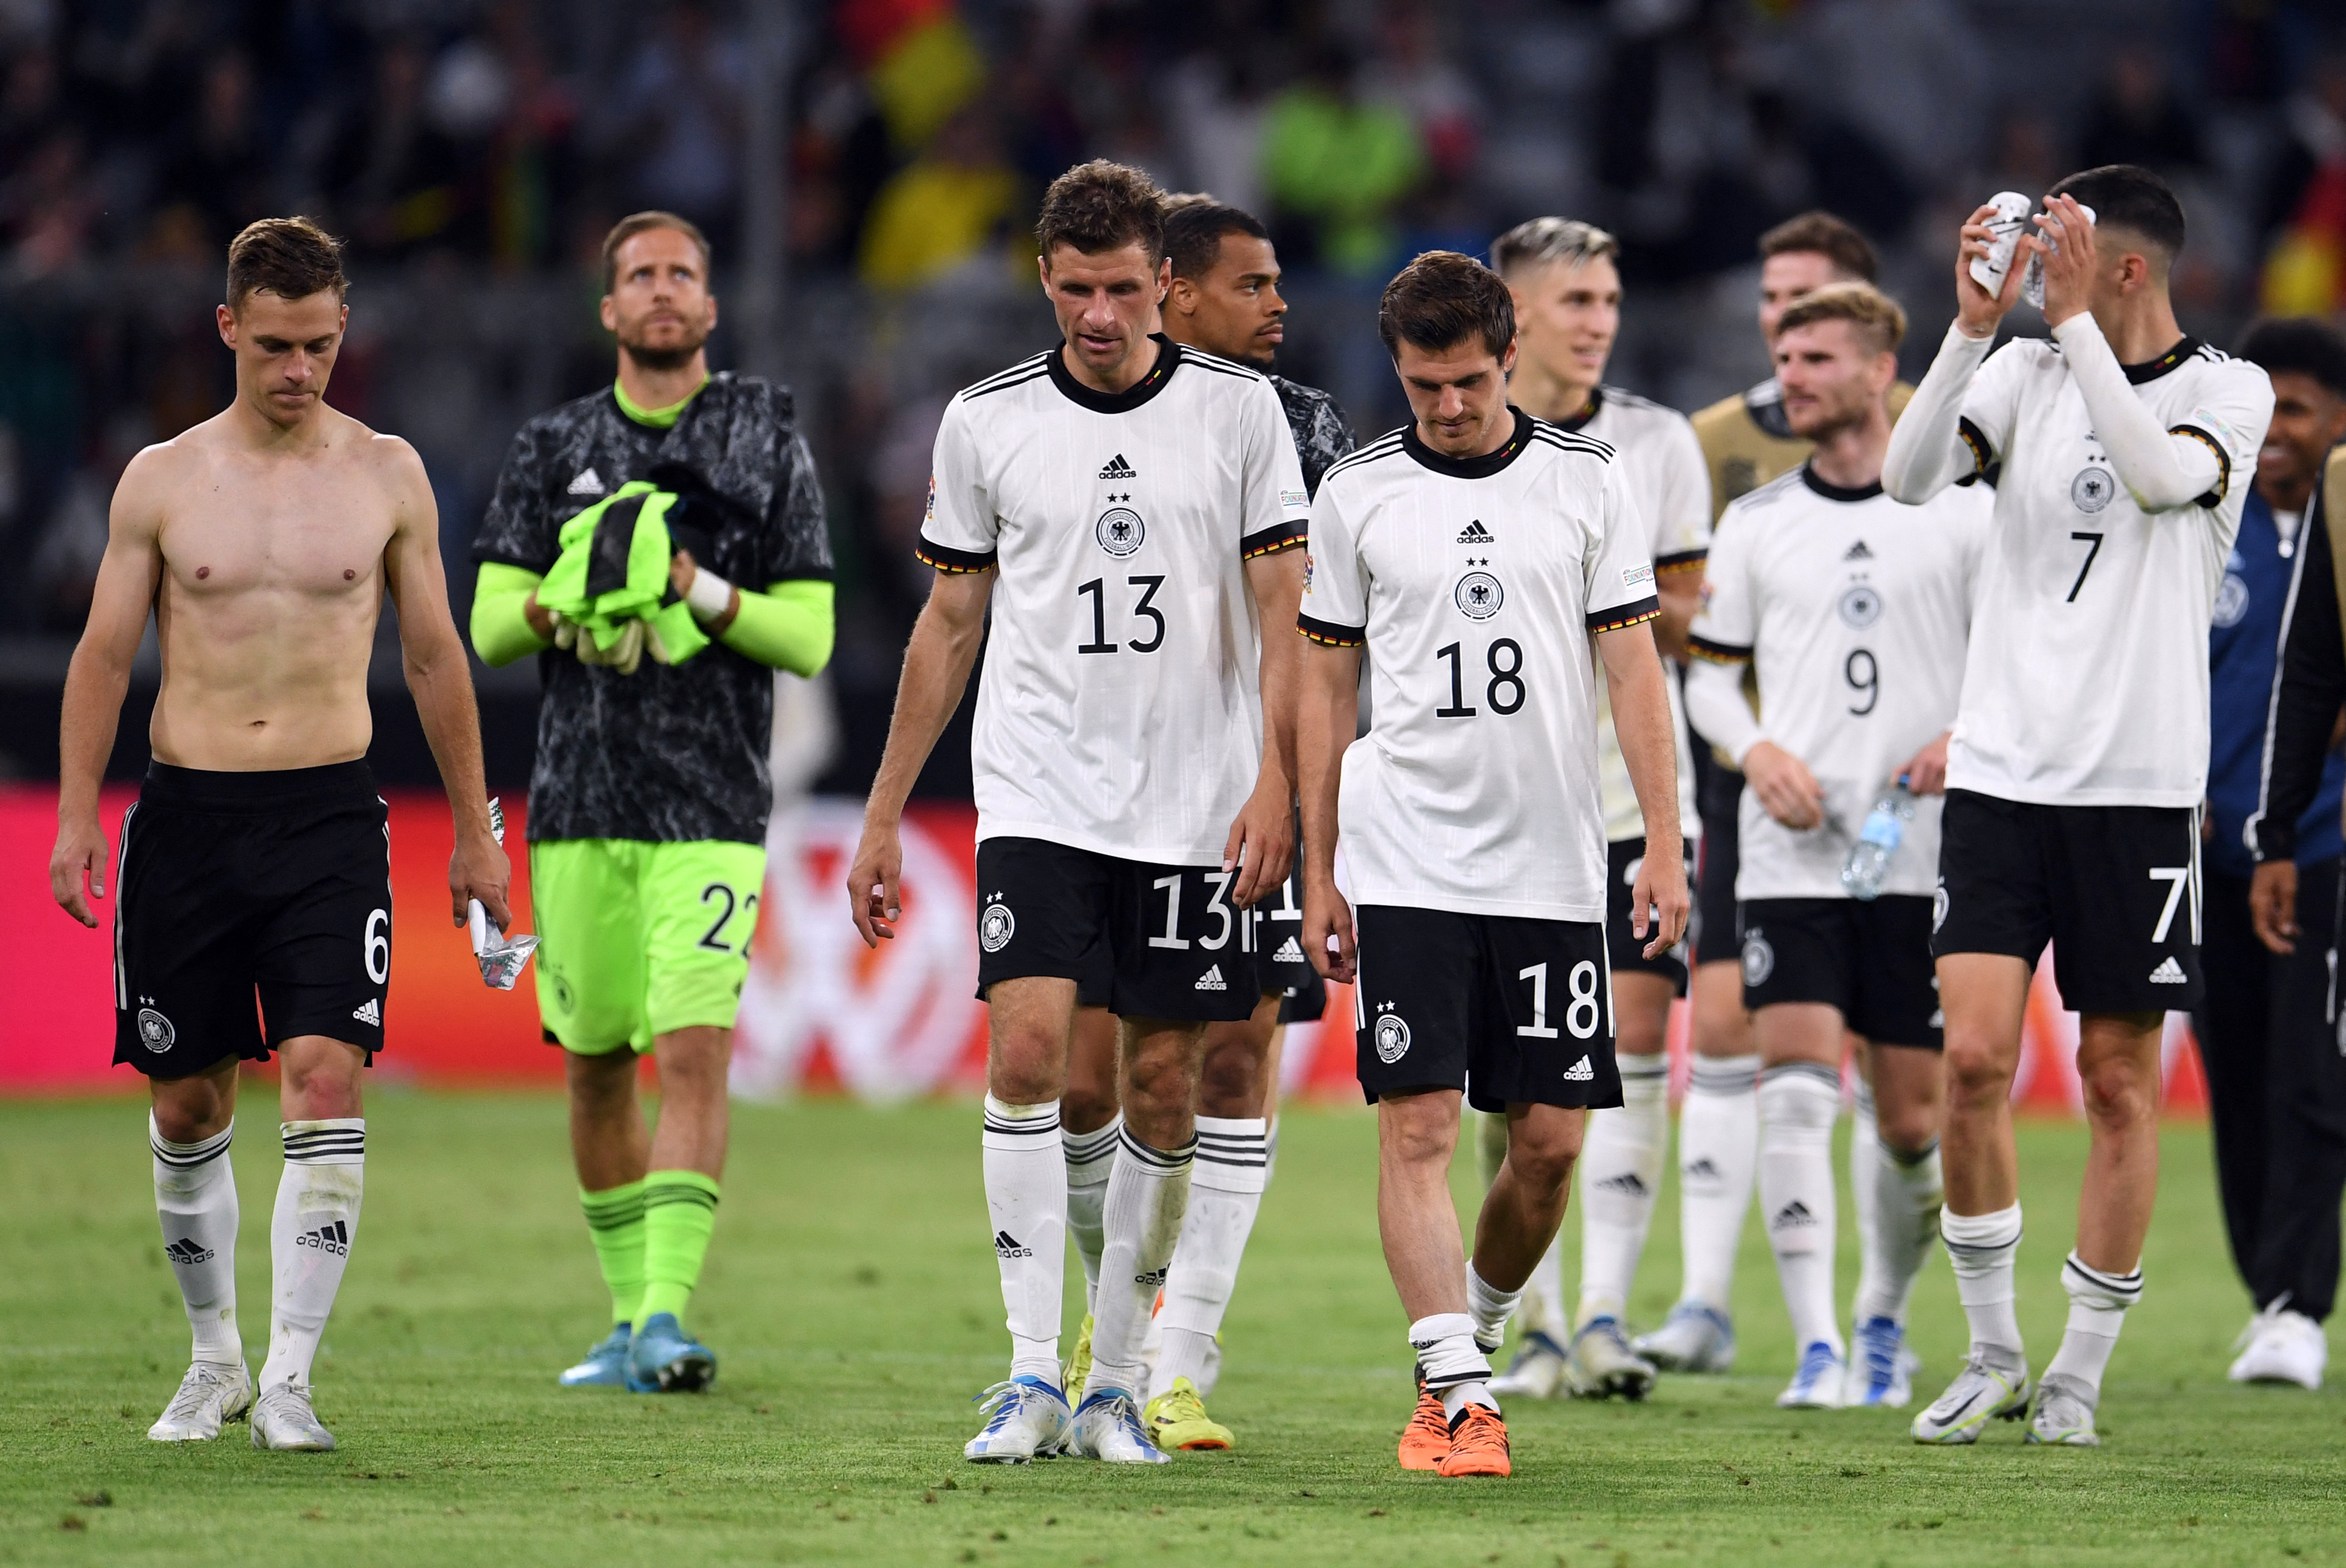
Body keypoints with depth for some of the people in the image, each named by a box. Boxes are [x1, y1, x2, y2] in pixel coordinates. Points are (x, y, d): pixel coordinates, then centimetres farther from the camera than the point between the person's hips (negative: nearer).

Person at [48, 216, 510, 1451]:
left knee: (325, 1081, -15)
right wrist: (76, 818, -2)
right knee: (186, 1105, 6)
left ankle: (289, 1379, -14)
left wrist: (474, 830, 11)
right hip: (187, 808, 1)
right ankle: (215, 1358, 23)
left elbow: (434, 658, 11)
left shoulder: (387, 475, 5)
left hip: (329, 812, -1)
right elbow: (103, 655, 7)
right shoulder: (161, 481, 4)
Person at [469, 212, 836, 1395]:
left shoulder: (768, 443, 5)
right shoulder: (551, 450, 11)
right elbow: (489, 625, 8)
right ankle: (628, 1315, 19)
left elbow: (809, 636, 3)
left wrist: (704, 594, -13)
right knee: (596, 1066, 7)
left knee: (693, 1053, -15)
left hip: (712, 806, -3)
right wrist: (558, 607, -12)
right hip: (580, 801, 3)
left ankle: (667, 1311, -19)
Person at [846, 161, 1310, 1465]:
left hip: (1194, 807, 0)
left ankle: (1119, 1381, 14)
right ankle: (1033, 1379, -13)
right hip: (1037, 796, 0)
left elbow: (1282, 613, 2)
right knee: (1027, 1045, -16)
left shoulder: (1239, 410, 1)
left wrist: (1274, 782, -9)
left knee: (1165, 1084, 2)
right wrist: (885, 816, 11)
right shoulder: (987, 421, 4)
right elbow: (949, 627, 11)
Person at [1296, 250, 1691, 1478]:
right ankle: (1455, 1393, -14)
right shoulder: (1357, 493, 4)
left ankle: (1476, 1330, 25)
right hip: (1407, 859, -1)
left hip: (1554, 864, 1)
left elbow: (1632, 669, 5)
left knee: (1550, 1138, 2)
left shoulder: (1587, 482, 5)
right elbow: (1325, 688, 9)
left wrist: (1664, 843, -2)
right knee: (1417, 1125, -11)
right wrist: (1317, 874, 5)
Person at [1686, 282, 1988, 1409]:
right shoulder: (1755, 524, 8)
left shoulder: (1965, 512, 3)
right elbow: (1711, 673, 14)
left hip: (1926, 860, -1)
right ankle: (1816, 1352, -17)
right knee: (1795, 1091, -15)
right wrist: (1757, 751, -6)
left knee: (1912, 1122, 5)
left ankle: (1883, 1320, 30)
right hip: (1790, 857, 1)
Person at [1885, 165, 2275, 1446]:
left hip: (2138, 786, -2)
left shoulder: (2227, 391, 0)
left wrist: (2076, 321, -22)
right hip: (2000, 771, 2)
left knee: (2119, 1082, 2)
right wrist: (1973, 323, -17)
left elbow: (2160, 475, -21)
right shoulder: (2027, 370, 7)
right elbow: (1910, 477, -8)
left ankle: (2078, 1374, 12)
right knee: (1975, 1058, -8)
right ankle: (1990, 1350, 7)